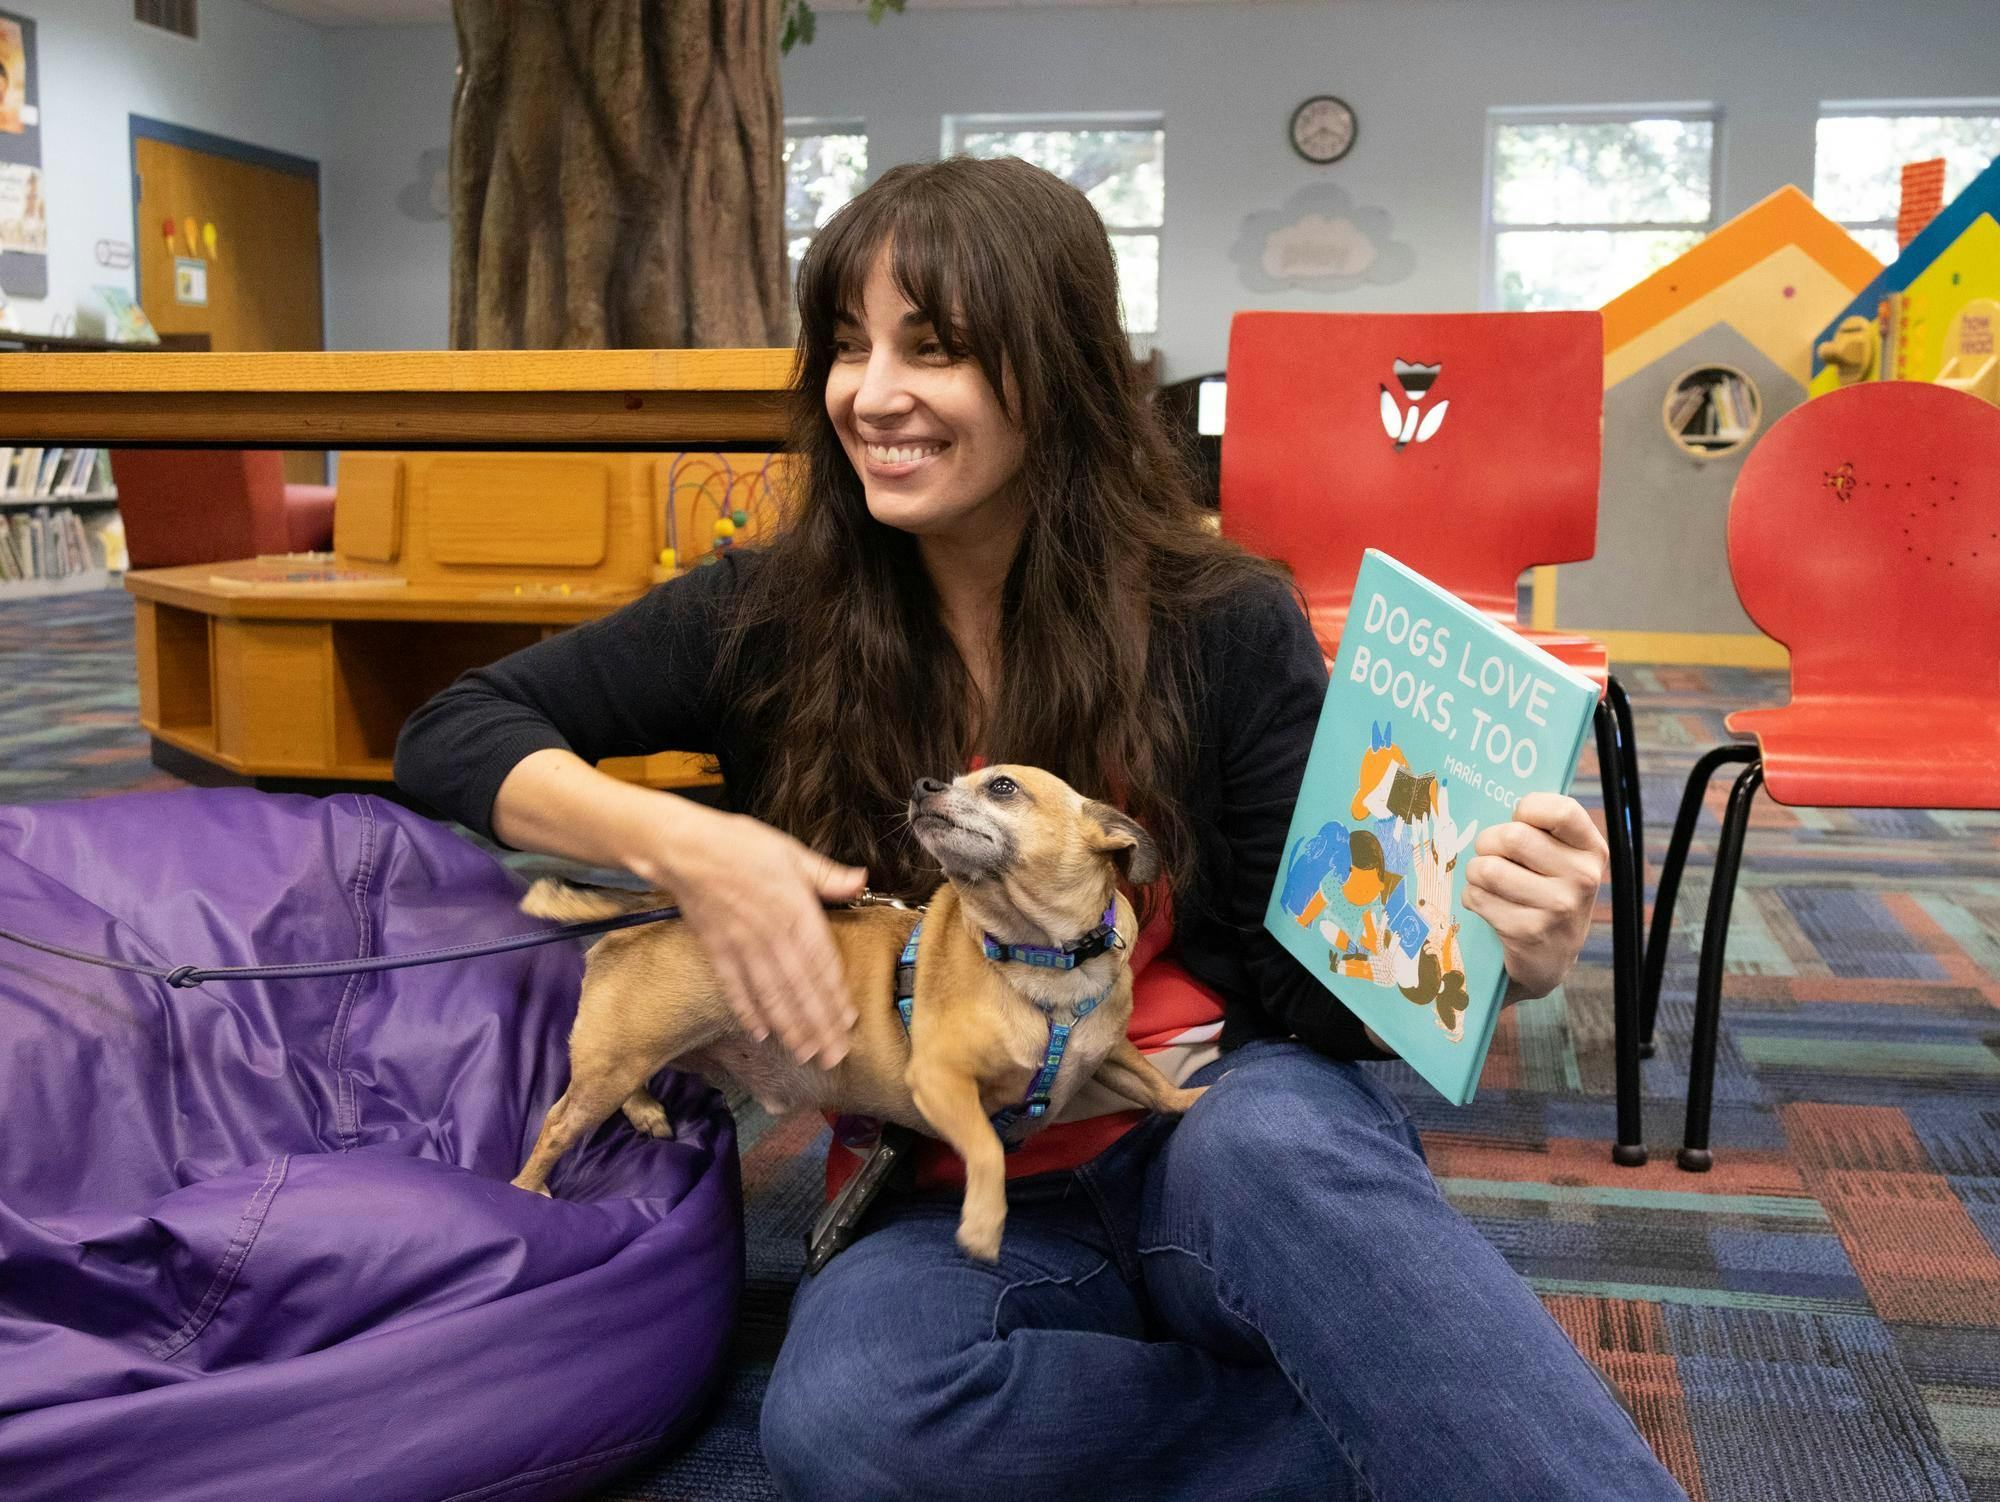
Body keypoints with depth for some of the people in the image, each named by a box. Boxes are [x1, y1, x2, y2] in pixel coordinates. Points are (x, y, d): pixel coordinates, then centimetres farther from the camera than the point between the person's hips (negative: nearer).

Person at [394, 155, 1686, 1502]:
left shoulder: (1224, 626, -6)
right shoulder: (775, 621, -3)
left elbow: (1318, 985, -3)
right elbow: (454, 733, 1)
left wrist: (1495, 951, -26)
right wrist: (681, 843, -18)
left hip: (1221, 1131, -2)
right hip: (967, 1210, 3)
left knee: (1274, 1143, -39)